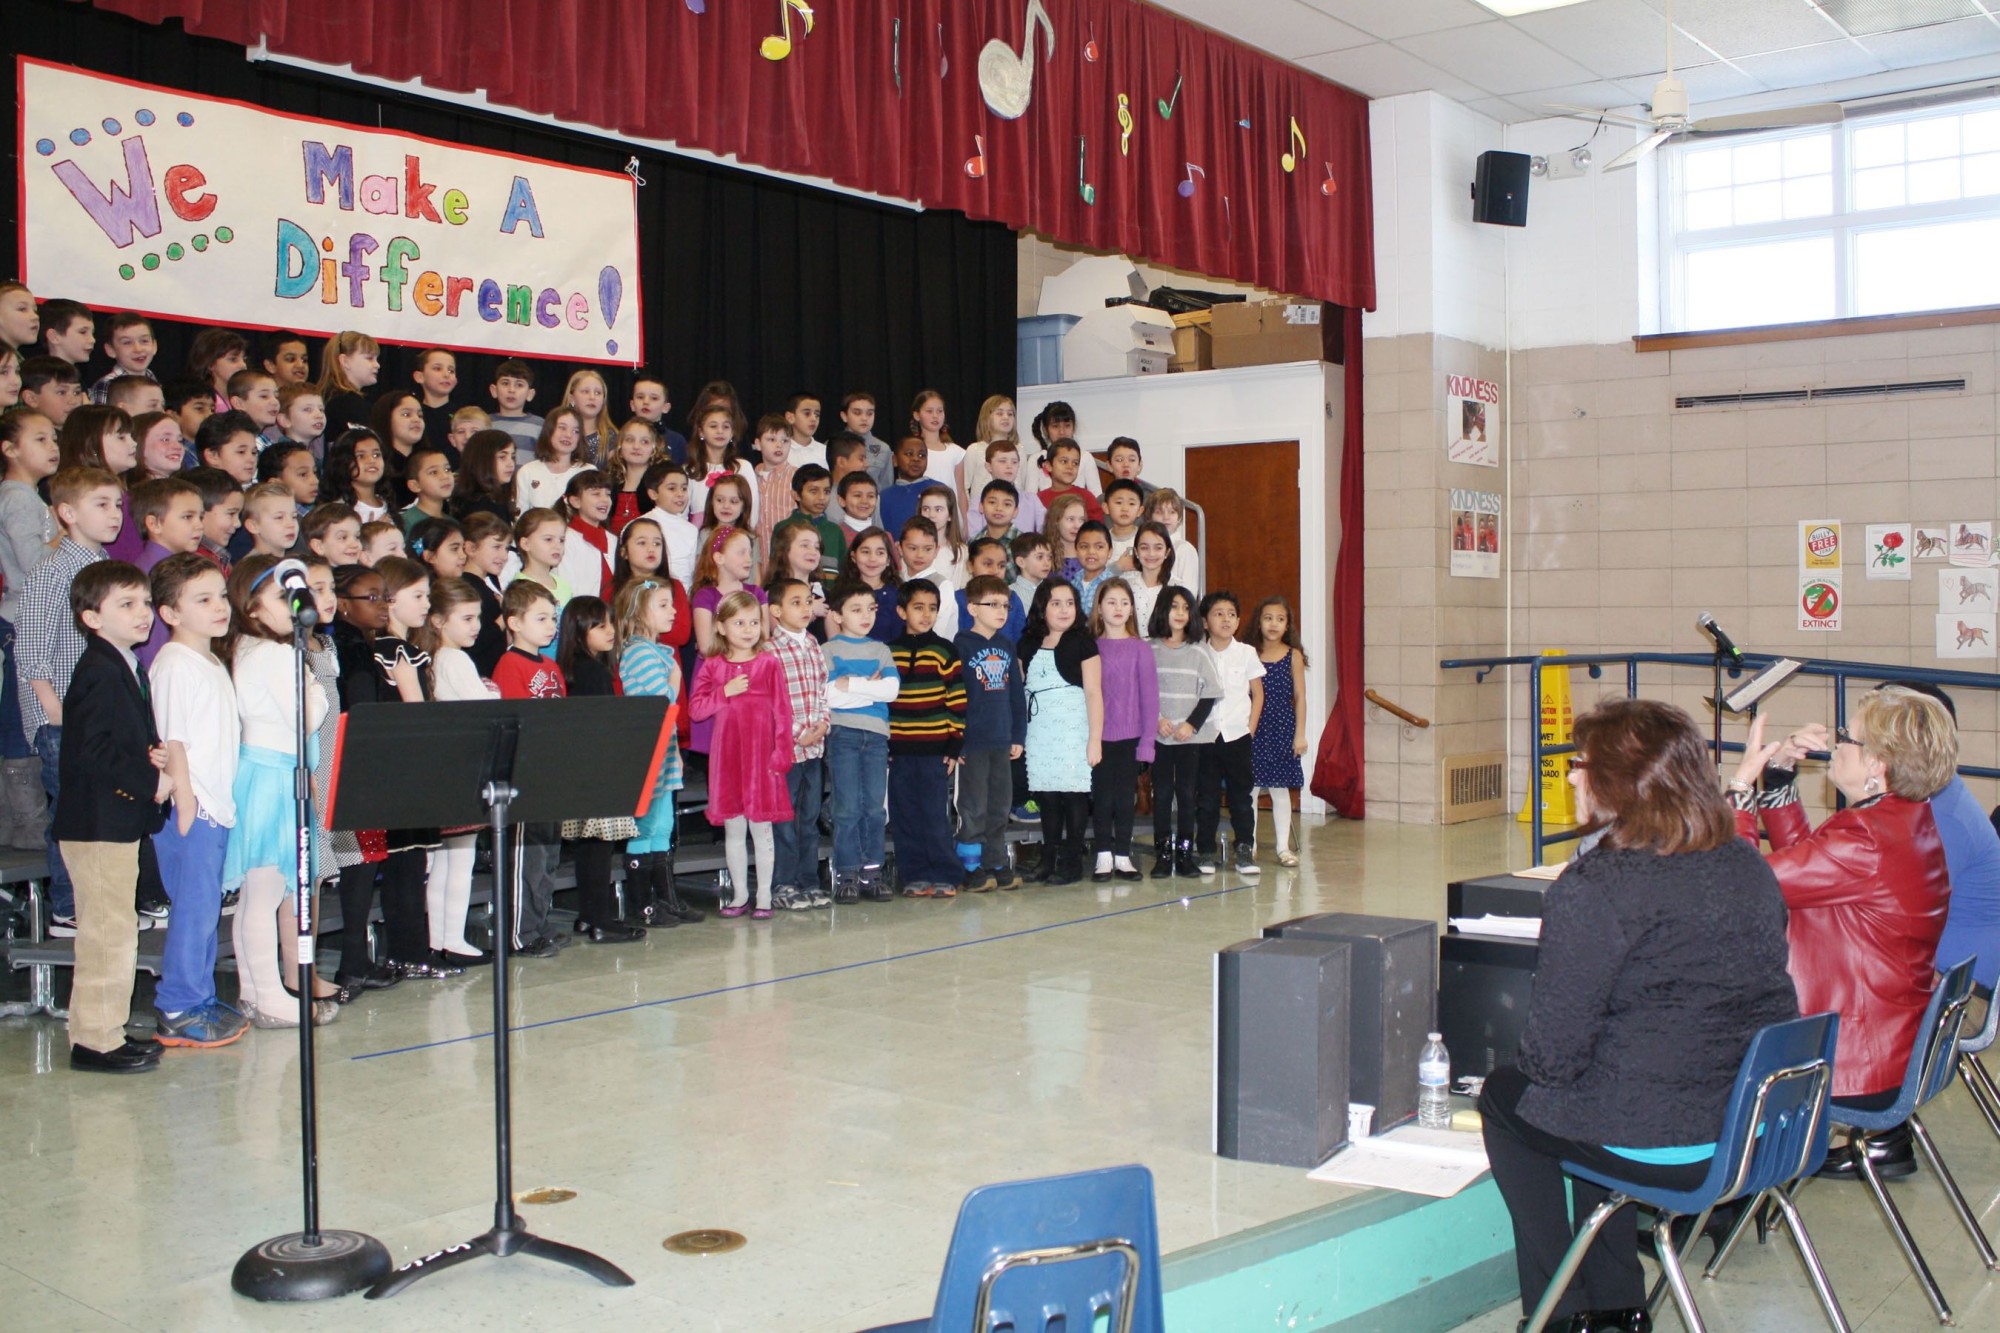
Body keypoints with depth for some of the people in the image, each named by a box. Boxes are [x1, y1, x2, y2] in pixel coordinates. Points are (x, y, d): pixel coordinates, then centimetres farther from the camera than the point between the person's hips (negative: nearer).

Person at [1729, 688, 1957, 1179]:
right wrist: (1780, 772, 9)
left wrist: (1742, 780, -18)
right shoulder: (1911, 821, 3)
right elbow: (1801, 859, 15)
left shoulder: (1865, 843, -28)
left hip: (1856, 1066, -9)